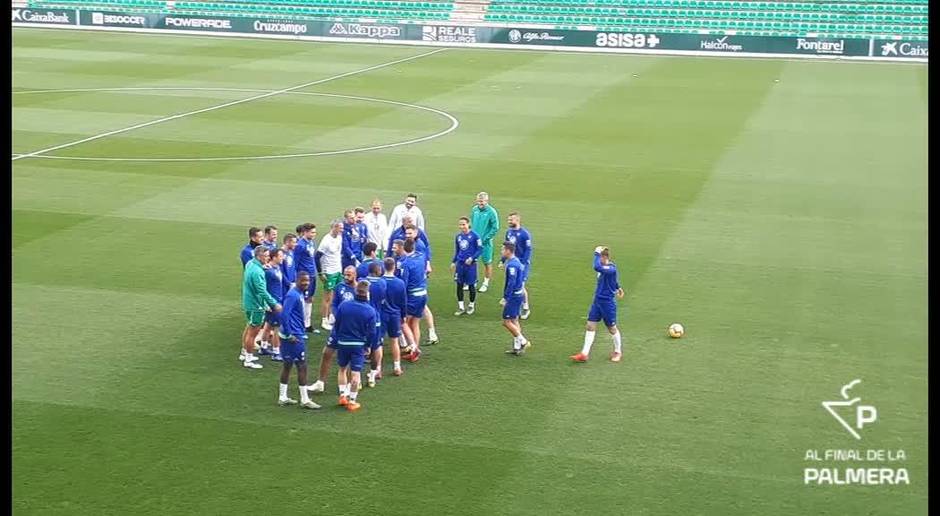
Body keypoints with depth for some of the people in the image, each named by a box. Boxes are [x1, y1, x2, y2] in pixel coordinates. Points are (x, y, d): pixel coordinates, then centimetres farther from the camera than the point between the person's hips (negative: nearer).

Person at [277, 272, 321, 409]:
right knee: (302, 366, -2)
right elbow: (284, 315, -25)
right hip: (294, 336, -10)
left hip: (296, 335, 10)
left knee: (287, 365, 14)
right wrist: (289, 335, -22)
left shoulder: (300, 294, 11)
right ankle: (305, 400, 5)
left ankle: (282, 398, 22)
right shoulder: (293, 295, -19)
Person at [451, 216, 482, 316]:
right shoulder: (458, 236, 6)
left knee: (471, 285, 7)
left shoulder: (474, 236, -10)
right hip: (460, 264, 5)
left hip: (470, 264, -5)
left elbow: (480, 249, -8)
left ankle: (471, 306, 24)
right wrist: (453, 262, 15)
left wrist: (472, 258, -18)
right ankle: (461, 307, 15)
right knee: (459, 285, 5)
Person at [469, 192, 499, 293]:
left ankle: (486, 283, 20)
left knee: (487, 262, 8)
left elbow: (495, 228, -12)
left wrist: (485, 238, -14)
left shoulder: (491, 212, -14)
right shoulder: (474, 209, 1)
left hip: (485, 242, -5)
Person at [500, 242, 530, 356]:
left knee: (507, 321, -4)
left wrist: (506, 298, -21)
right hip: (518, 295, 10)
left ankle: (523, 341, -2)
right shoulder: (516, 262, 11)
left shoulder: (511, 265, -19)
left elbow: (511, 283, -24)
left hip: (513, 296, -10)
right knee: (514, 321, 14)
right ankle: (517, 347, 17)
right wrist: (505, 297, 20)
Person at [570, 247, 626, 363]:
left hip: (608, 302, -8)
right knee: (590, 326, 1)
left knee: (612, 327, 8)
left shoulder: (611, 268, -23)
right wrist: (618, 288, 40)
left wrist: (597, 253, -31)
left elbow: (597, 267, -43)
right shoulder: (604, 267, 4)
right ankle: (584, 354, 1)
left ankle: (618, 352, 30)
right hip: (597, 300, 8)